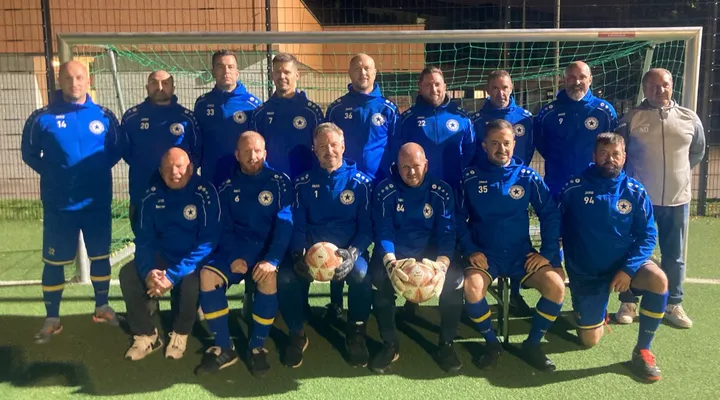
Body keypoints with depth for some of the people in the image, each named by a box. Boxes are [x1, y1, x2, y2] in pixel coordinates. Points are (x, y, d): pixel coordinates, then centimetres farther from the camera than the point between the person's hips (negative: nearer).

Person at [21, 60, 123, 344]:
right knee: (54, 261, 6)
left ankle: (102, 307, 32)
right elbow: (29, 153, 6)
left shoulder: (104, 116, -2)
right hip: (59, 204, -1)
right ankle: (52, 318, 21)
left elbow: (118, 148, 11)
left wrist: (99, 169, 1)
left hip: (97, 202, 1)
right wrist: (52, 173, -1)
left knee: (100, 255, 13)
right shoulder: (43, 117, -5)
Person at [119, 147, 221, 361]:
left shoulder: (205, 193, -16)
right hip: (163, 256, 5)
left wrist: (173, 275, -30)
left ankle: (180, 334, -5)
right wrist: (148, 271, -24)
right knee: (128, 274, -18)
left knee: (189, 280, -34)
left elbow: (208, 241, -22)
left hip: (193, 260, -4)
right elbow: (144, 238, -3)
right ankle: (146, 335, 0)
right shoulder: (152, 194, -2)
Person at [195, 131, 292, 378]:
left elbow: (284, 225, -11)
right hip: (237, 250, 3)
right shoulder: (228, 187, 9)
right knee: (207, 275, -24)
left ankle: (257, 348, -14)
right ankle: (224, 348, -10)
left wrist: (272, 260, -25)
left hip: (268, 250, -3)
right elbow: (224, 228, 5)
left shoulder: (280, 182, -1)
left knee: (269, 278, -34)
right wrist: (233, 257, -14)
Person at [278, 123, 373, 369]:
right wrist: (300, 254, -18)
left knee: (362, 275, -34)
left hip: (348, 252, -1)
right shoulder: (303, 183, 6)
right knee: (285, 278, -29)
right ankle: (297, 335, 0)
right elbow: (296, 226, 2)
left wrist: (352, 253, -22)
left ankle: (356, 335, -5)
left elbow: (366, 227, -2)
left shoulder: (360, 182, 1)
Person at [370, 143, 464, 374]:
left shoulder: (441, 192, -2)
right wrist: (390, 262, -32)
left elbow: (447, 232, -10)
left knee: (455, 279, -28)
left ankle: (446, 345, -7)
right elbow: (383, 231, -12)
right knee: (379, 279, -32)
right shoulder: (385, 191, -4)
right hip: (396, 254, 0)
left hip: (431, 254, 1)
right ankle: (390, 344, -10)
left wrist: (442, 263, -30)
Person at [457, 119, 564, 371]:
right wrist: (469, 250, -10)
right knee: (471, 287, -31)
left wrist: (547, 253, -3)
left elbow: (550, 214, 5)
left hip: (521, 254, 2)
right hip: (485, 254, -1)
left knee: (556, 286, -21)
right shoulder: (471, 177, -2)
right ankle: (492, 343, -3)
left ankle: (532, 345, 3)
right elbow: (459, 217, 1)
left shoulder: (527, 176, 1)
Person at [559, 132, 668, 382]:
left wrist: (628, 269, -20)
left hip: (624, 263, 1)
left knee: (658, 280, -32)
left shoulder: (635, 192, -6)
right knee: (589, 340, 1)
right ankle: (597, 314, 40)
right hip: (586, 272, -1)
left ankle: (642, 350, -12)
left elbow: (648, 236, -7)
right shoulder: (575, 187, -11)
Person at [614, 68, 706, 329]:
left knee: (674, 256, 11)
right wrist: (630, 179, 5)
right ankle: (629, 303, 18)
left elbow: (698, 152, 19)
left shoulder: (690, 118, 3)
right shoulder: (631, 119, -5)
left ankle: (673, 304, 25)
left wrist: (678, 173, 14)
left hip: (677, 199, 3)